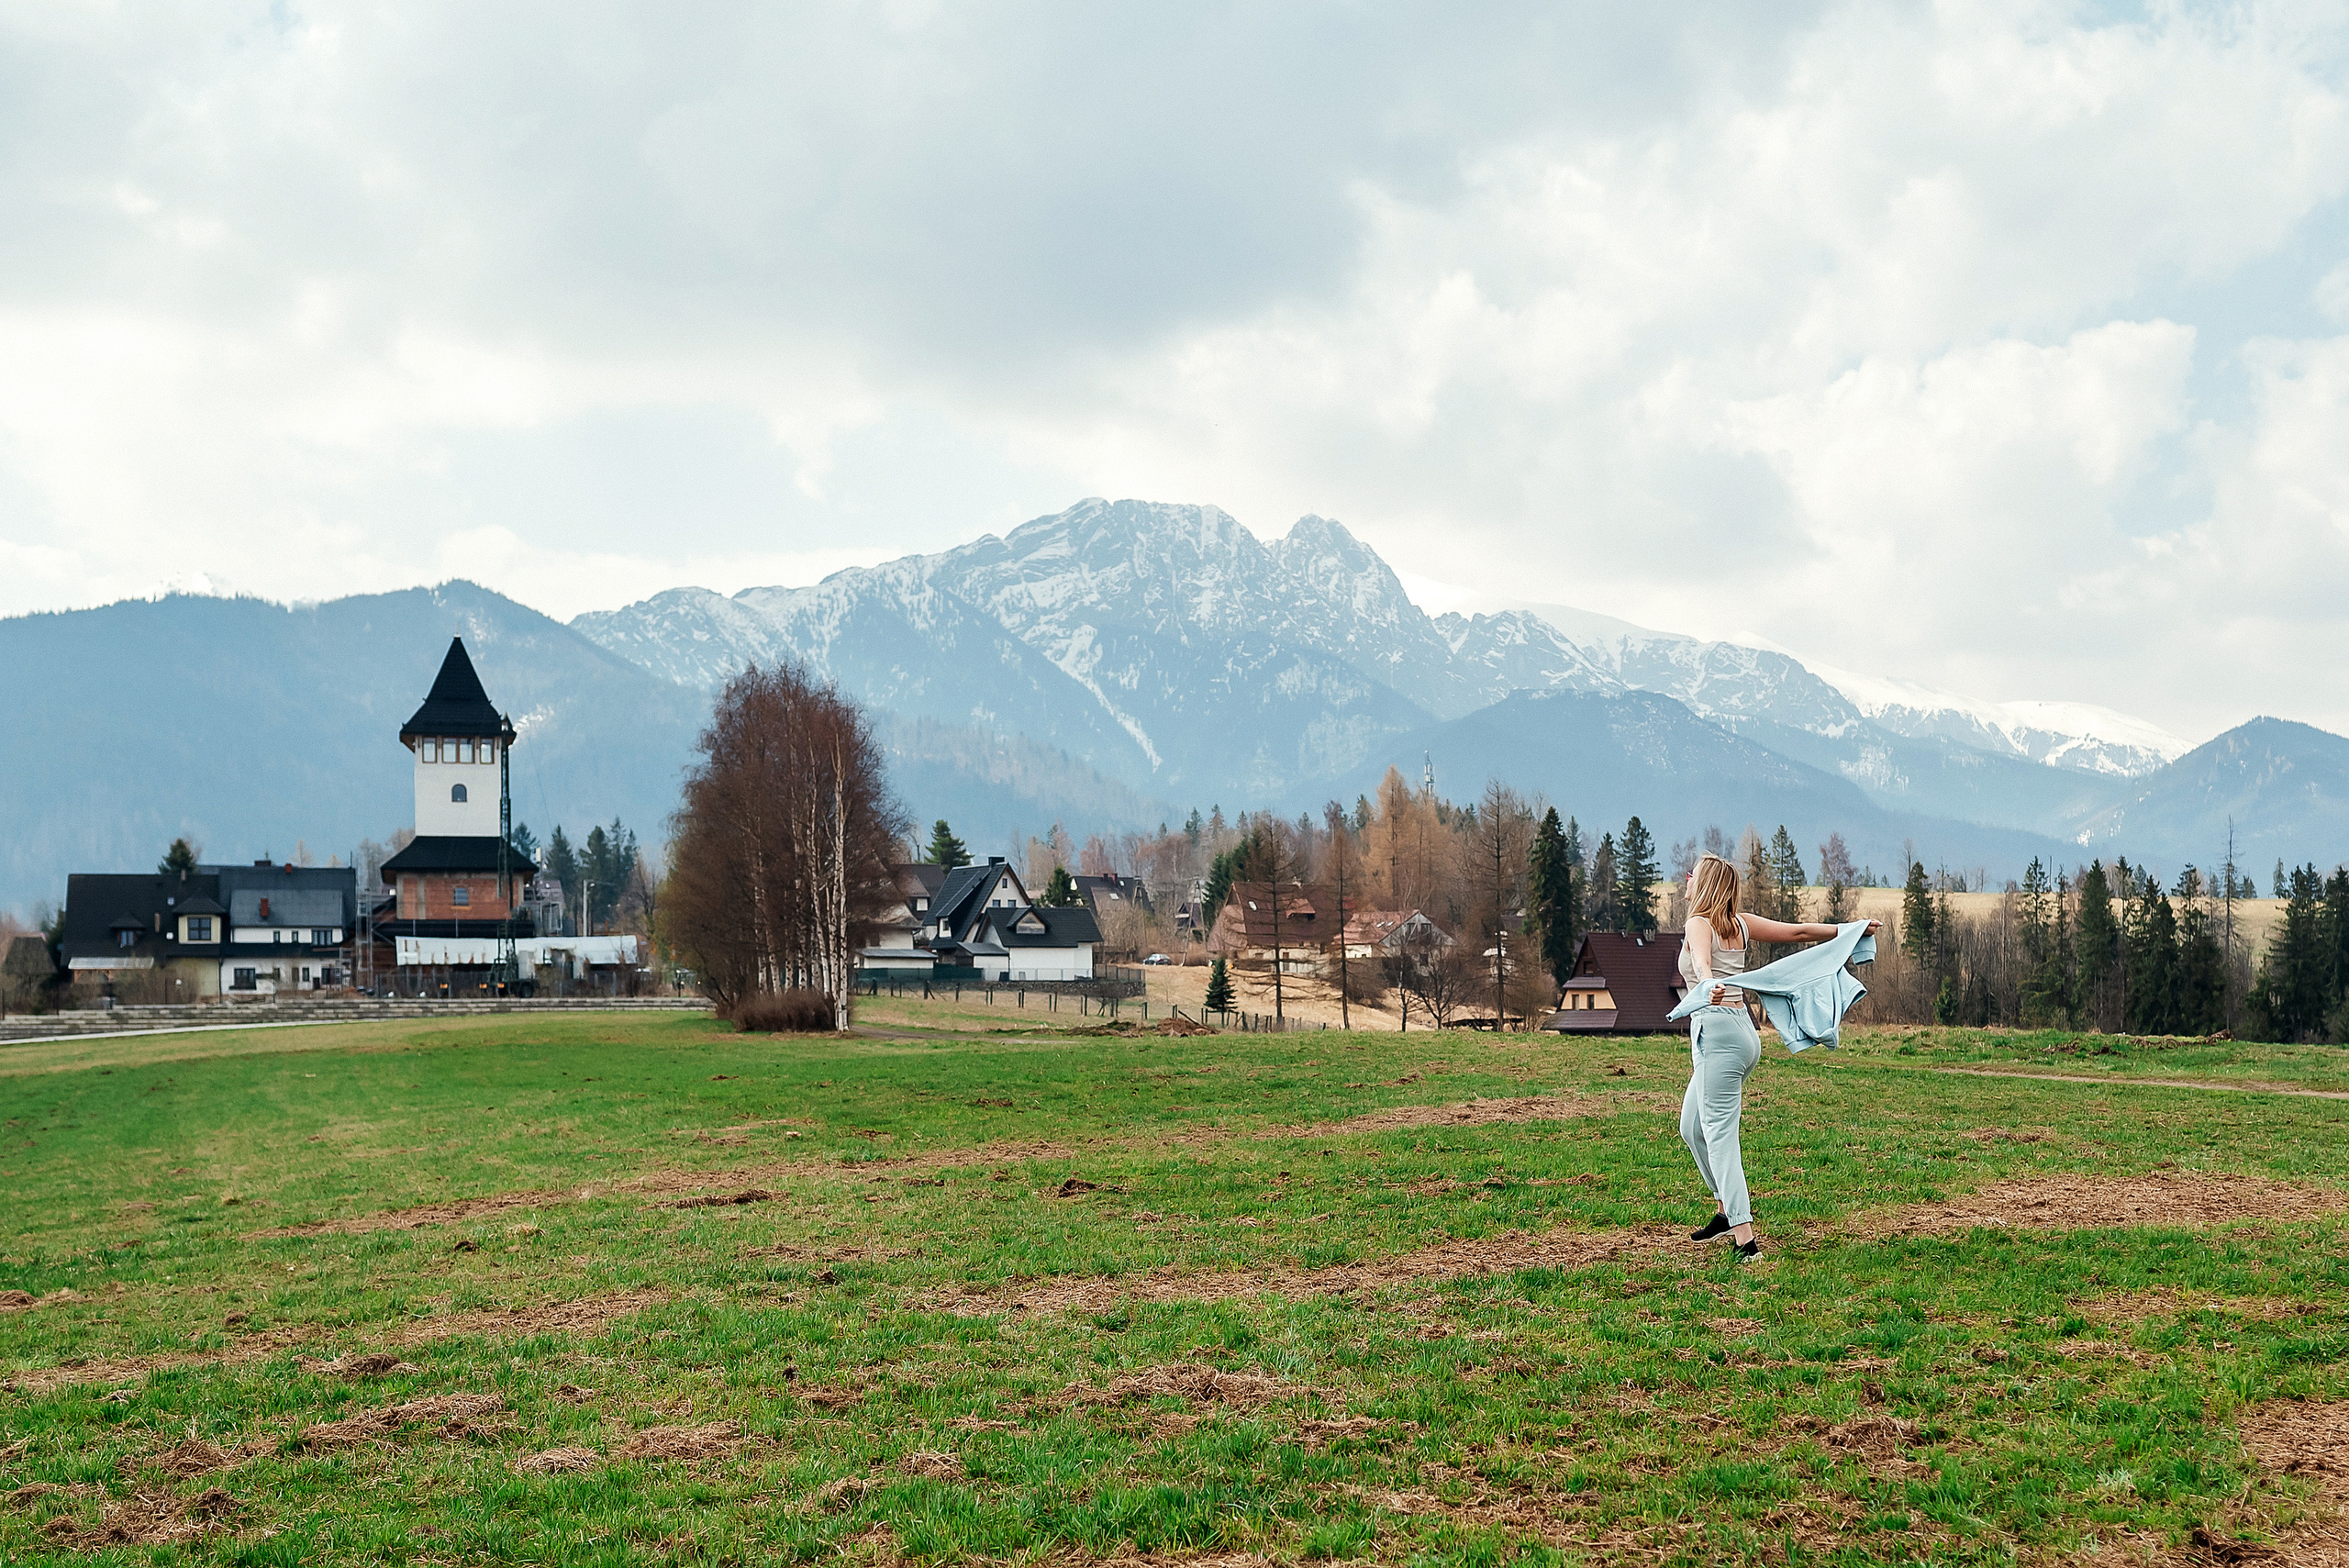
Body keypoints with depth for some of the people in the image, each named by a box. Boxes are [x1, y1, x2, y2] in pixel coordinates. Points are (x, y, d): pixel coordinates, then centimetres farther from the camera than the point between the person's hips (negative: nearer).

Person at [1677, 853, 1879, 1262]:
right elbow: (1798, 932, 18)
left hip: (1717, 1032, -9)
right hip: (1741, 1031, 9)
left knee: (1719, 1135, -10)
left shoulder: (1699, 924, -7)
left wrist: (1709, 984, -51)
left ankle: (1745, 1240, -17)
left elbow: (1702, 961, -30)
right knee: (1692, 1127, 21)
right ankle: (1727, 1211, 28)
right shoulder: (1740, 923, 14)